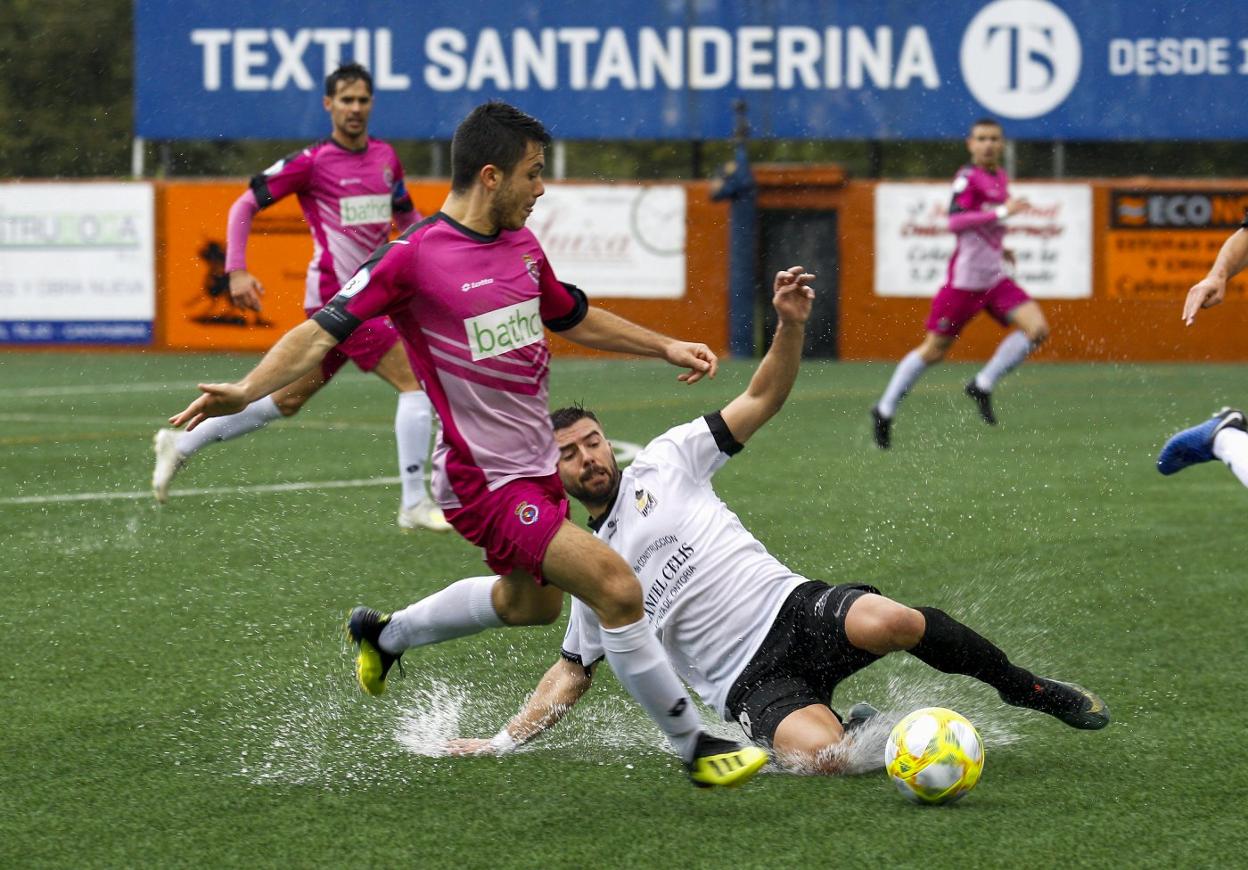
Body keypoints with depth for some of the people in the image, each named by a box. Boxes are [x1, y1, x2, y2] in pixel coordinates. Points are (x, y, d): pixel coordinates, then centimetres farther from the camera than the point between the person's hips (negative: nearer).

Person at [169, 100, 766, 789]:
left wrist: (665, 347, 24)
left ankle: (383, 633, 48)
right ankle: (695, 745, -6)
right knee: (617, 590, -18)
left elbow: (573, 318, 25)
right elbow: (322, 332, -16)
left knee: (530, 604, 28)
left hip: (536, 466, 9)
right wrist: (246, 391, -29)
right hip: (486, 481, -9)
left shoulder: (521, 244, 8)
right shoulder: (414, 255, -16)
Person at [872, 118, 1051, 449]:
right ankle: (885, 411, 16)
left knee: (1037, 329, -11)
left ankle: (982, 386, 0)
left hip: (996, 279, 7)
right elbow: (954, 221, -27)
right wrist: (1002, 212, -31)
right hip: (965, 279, -7)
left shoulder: (1000, 178, 12)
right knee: (933, 351, 0)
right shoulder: (968, 178, -12)